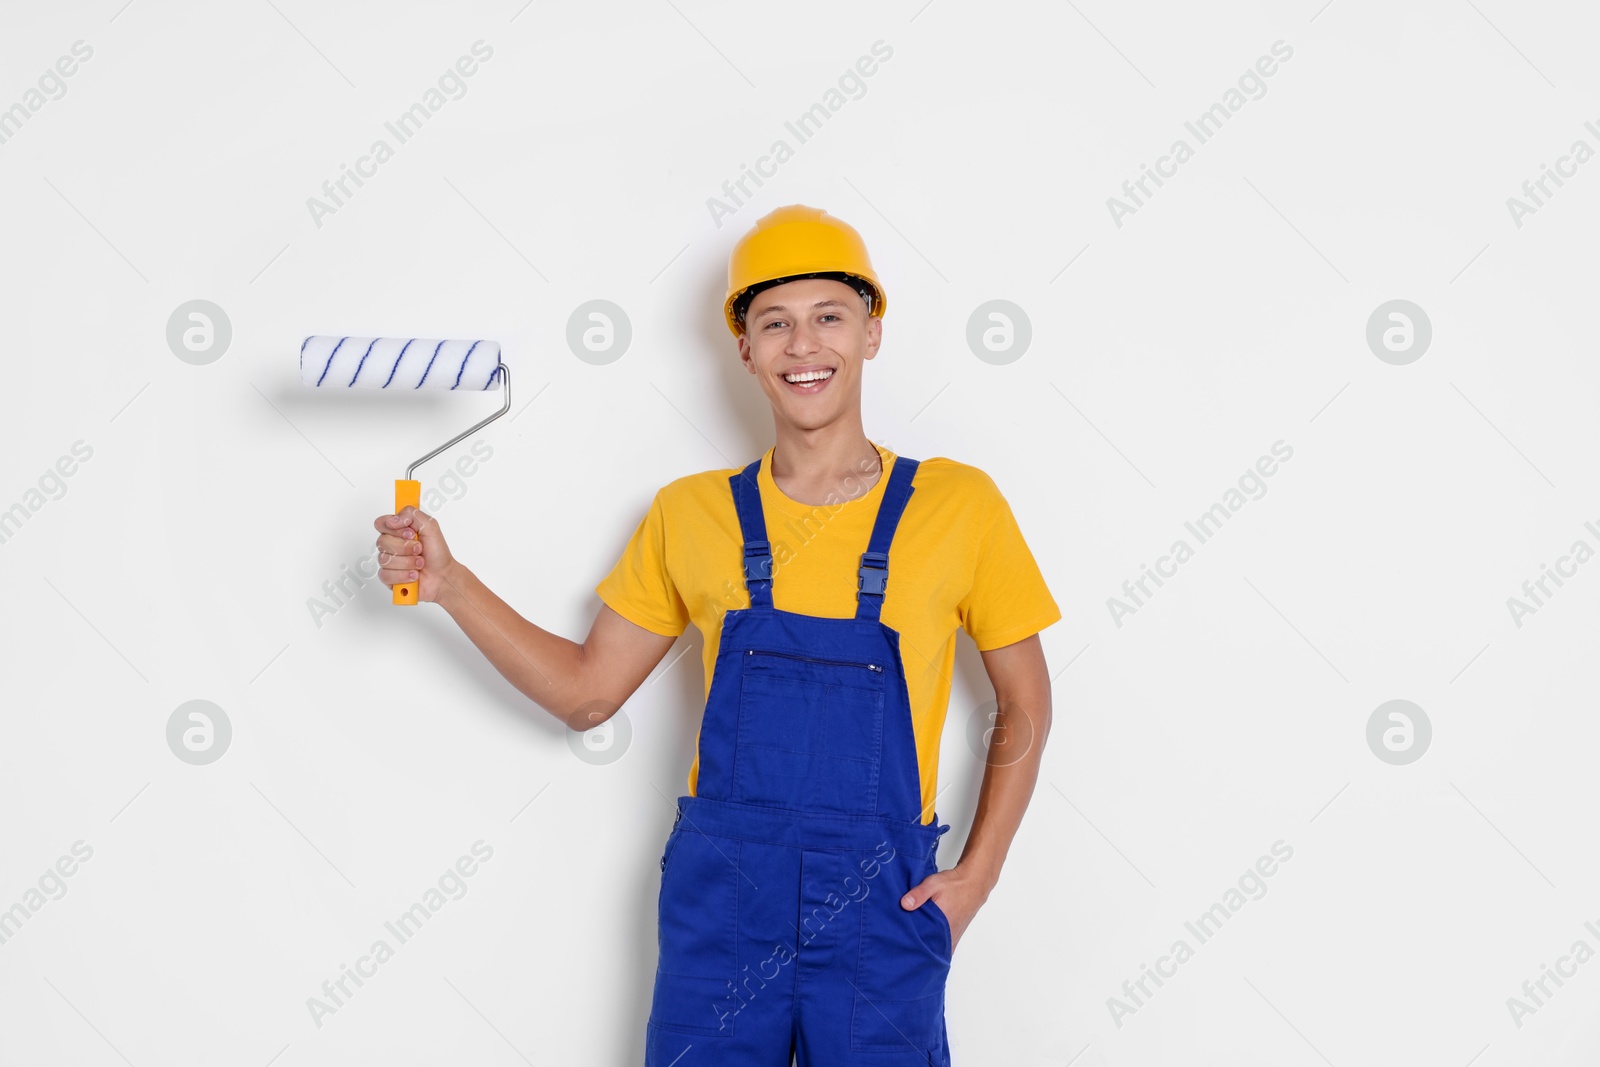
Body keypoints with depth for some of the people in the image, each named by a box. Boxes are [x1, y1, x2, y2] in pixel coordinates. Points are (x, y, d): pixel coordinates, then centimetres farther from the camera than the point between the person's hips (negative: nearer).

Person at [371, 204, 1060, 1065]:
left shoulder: (959, 504, -3)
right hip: (719, 900, 2)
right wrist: (449, 584, -2)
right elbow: (585, 694, 8)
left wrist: (976, 877, -2)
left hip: (880, 912, -1)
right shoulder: (691, 515, 3)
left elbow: (1023, 706, 6)